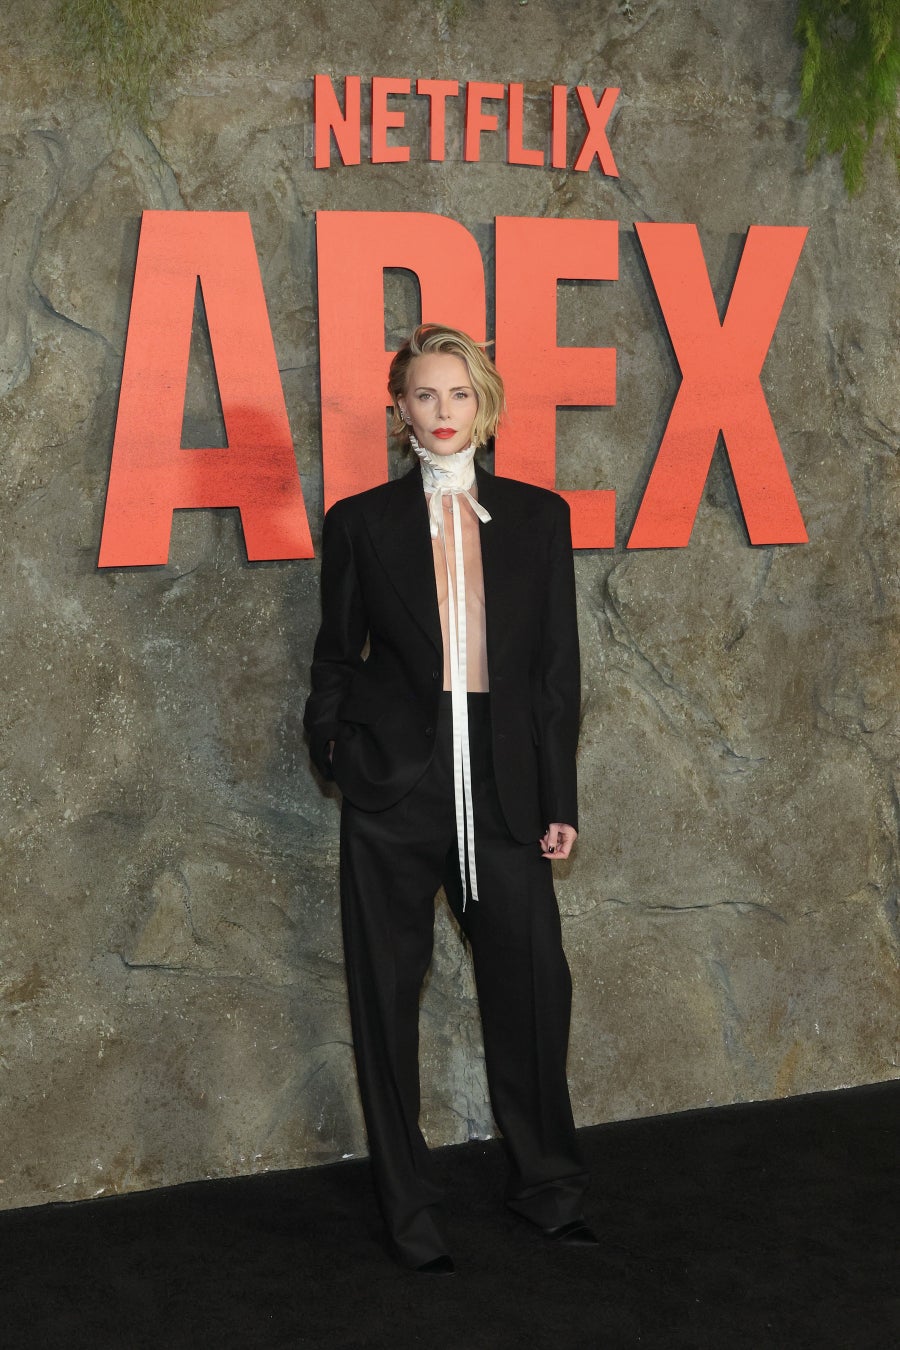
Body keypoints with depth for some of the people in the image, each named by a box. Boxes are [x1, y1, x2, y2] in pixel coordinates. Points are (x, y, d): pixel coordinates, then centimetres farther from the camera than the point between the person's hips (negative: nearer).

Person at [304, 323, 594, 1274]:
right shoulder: (363, 522, 3)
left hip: (504, 787, 1)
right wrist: (335, 744, -3)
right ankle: (408, 1212, 19)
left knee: (533, 983, 6)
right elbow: (335, 657, 11)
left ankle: (544, 1184, 29)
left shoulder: (537, 517, 6)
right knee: (387, 998, 5)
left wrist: (559, 799, 4)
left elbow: (558, 667, 6)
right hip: (394, 788, -1)